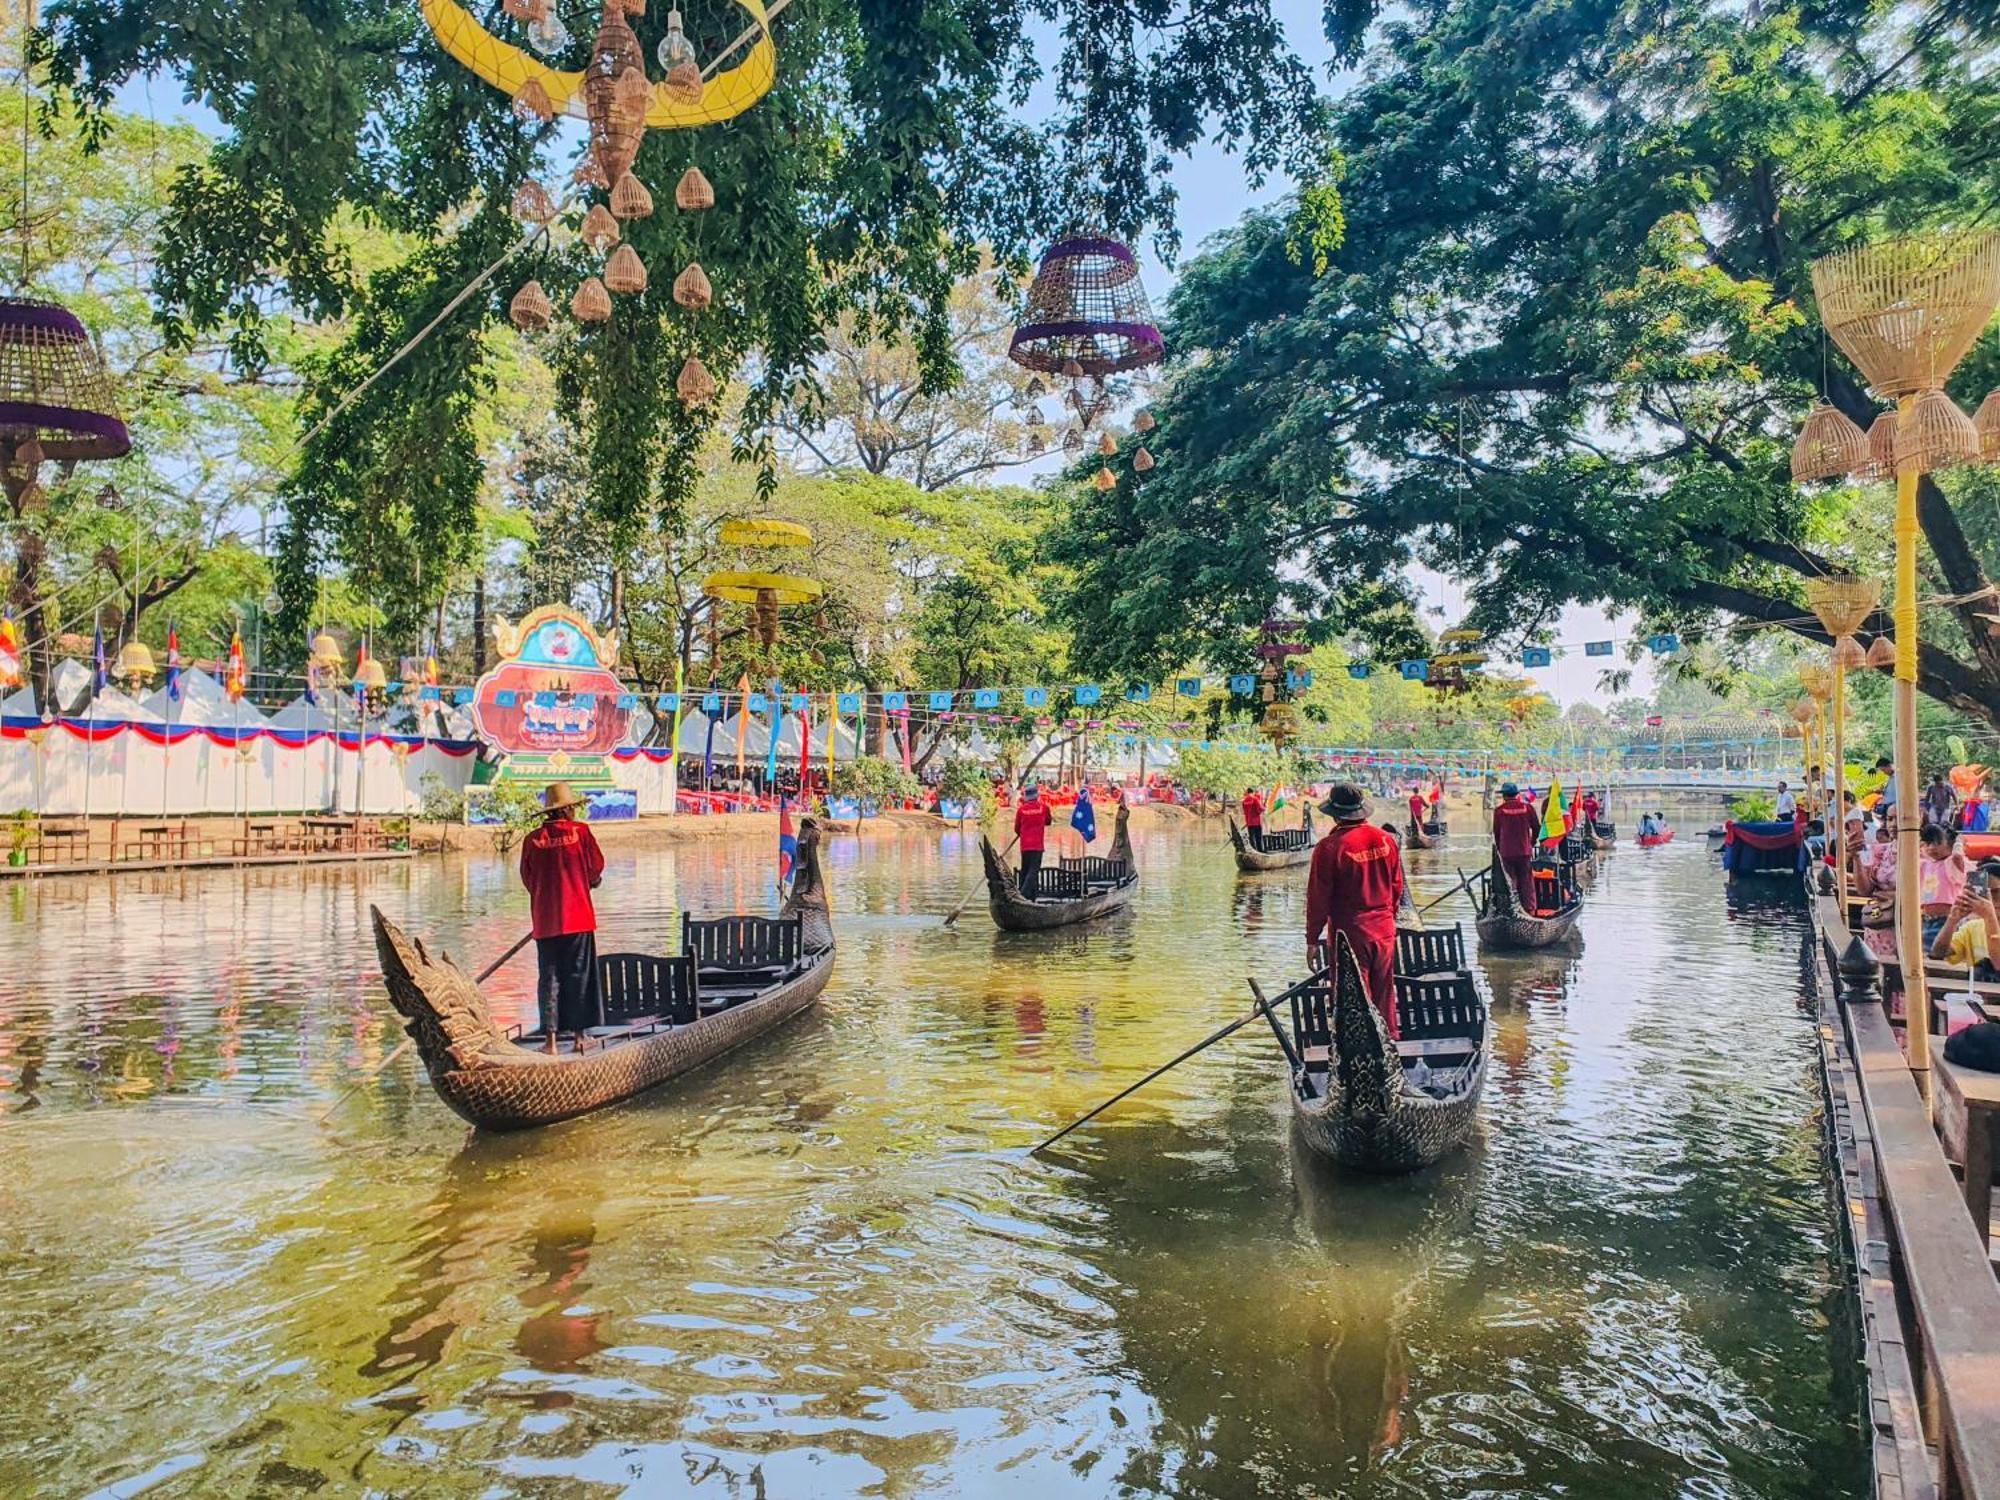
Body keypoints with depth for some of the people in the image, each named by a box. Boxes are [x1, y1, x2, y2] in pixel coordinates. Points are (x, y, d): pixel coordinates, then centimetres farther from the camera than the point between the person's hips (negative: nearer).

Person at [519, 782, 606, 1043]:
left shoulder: (533, 839, 1)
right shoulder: (580, 831, -4)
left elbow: (528, 879, 8)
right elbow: (597, 868, 0)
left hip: (545, 921, 2)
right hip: (578, 918, -1)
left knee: (549, 977, 5)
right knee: (579, 976, 7)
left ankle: (551, 1039, 2)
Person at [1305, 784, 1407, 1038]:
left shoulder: (1329, 847, -16)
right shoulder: (1386, 840, 0)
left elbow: (1318, 898, -12)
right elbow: (1397, 888, 11)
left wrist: (1312, 940, -4)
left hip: (1349, 935, -5)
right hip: (1384, 932, 5)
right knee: (1384, 996, 16)